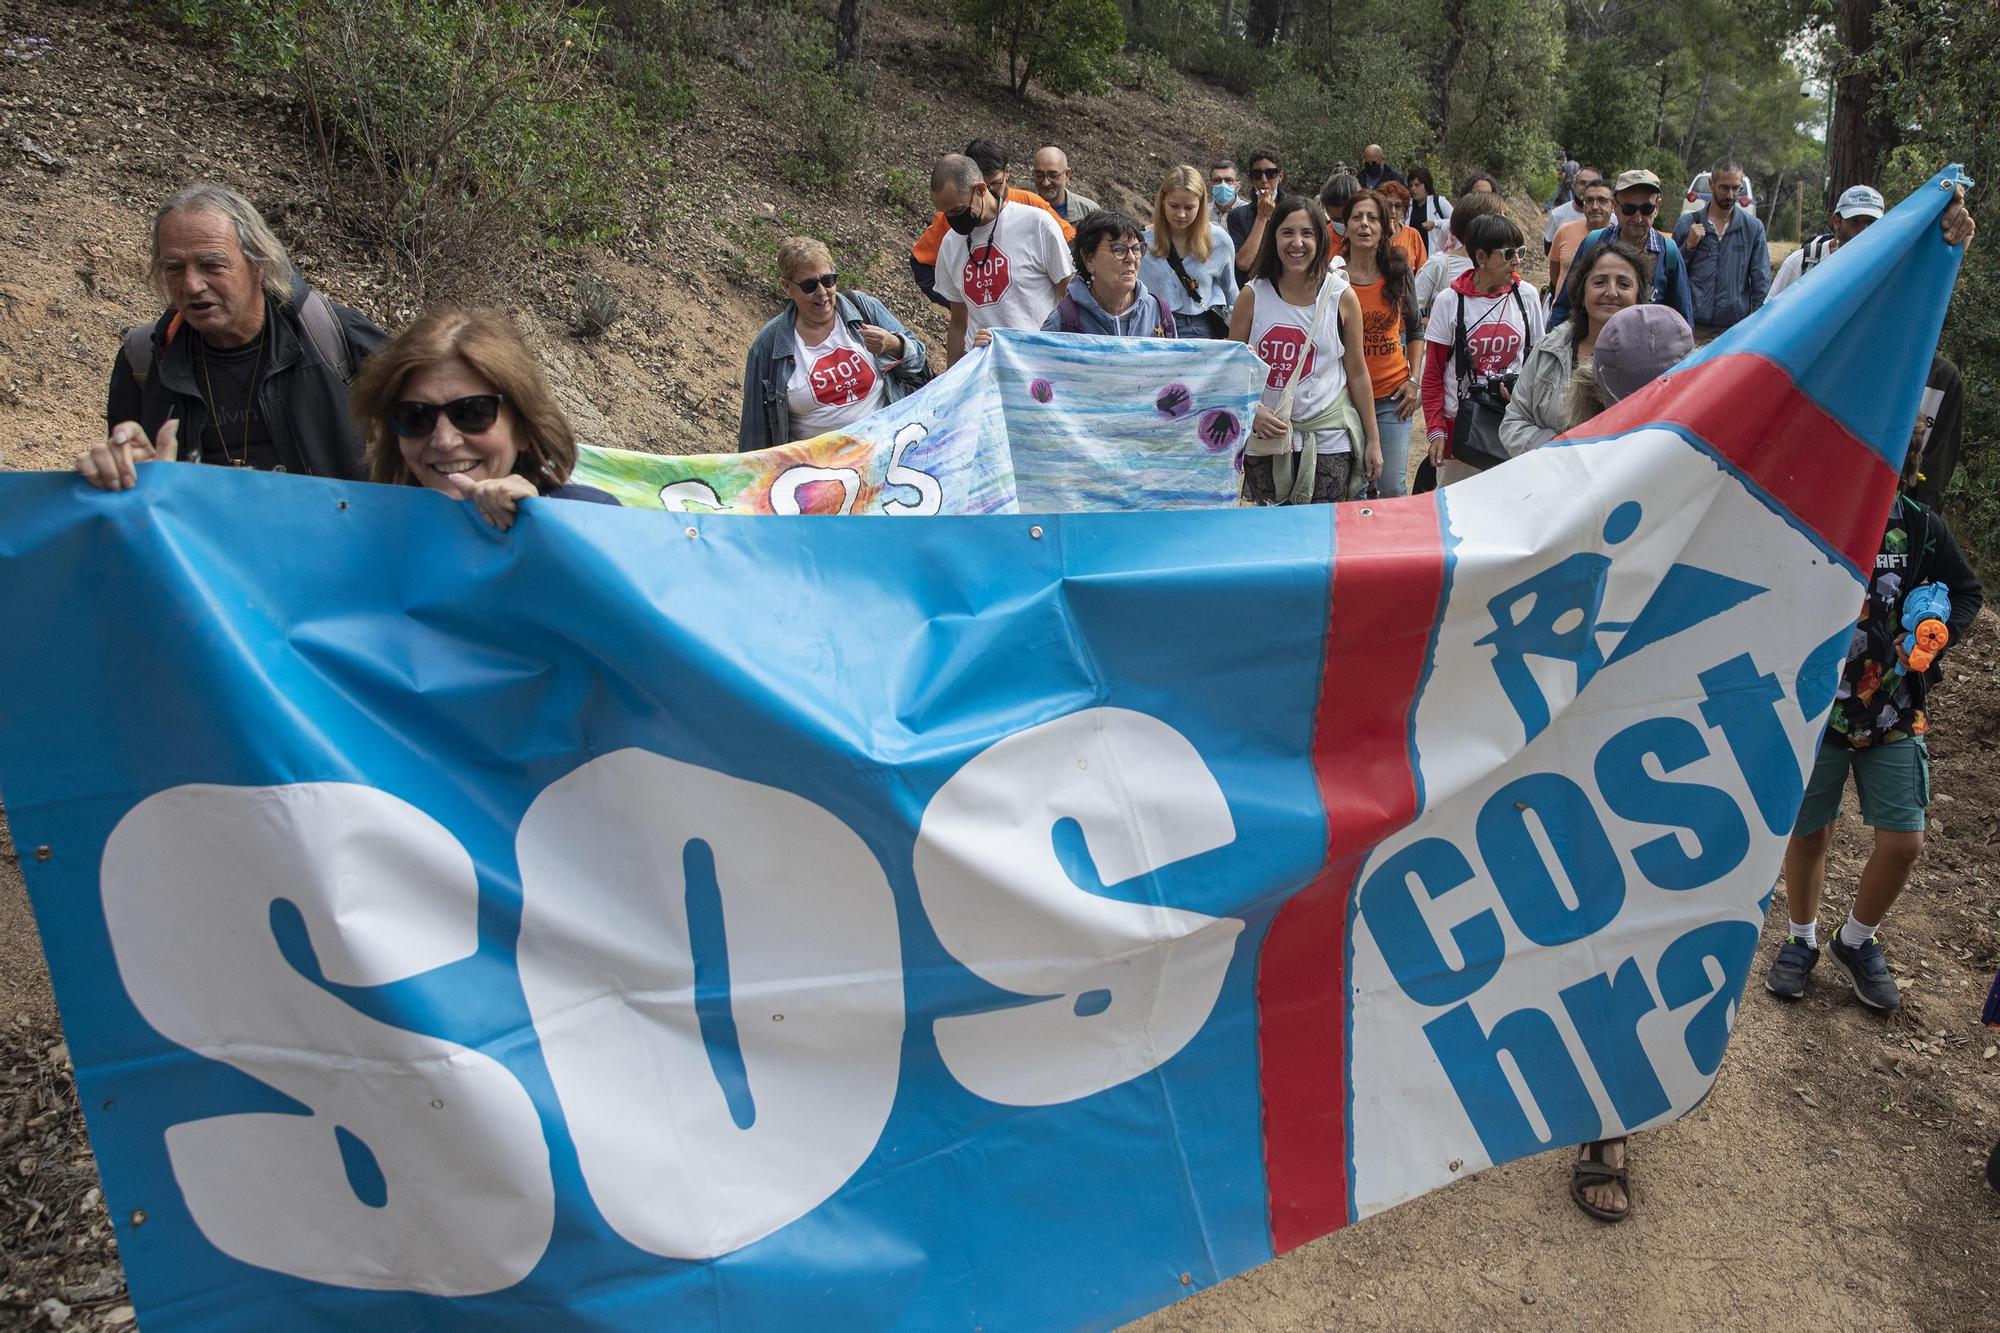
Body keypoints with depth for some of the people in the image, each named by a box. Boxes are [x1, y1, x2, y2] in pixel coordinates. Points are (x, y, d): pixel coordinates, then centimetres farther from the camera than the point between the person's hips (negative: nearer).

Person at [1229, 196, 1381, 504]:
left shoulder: (1342, 296, -1)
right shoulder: (1253, 296, -2)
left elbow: (1357, 372, 4)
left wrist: (1373, 441, 5)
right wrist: (1253, 412, -15)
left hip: (1327, 439, 0)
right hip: (1266, 437, 1)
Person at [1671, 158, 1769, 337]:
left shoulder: (1753, 227, 5)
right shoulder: (1687, 224, 4)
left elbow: (1761, 281, 5)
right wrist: (1688, 246, -7)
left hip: (1736, 328, 0)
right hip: (1692, 328, 0)